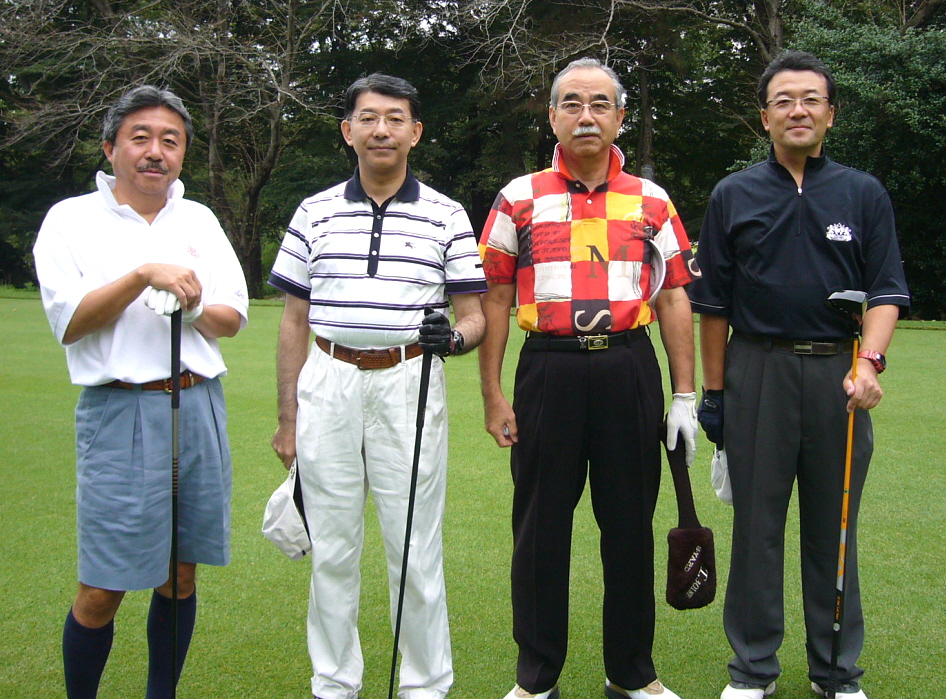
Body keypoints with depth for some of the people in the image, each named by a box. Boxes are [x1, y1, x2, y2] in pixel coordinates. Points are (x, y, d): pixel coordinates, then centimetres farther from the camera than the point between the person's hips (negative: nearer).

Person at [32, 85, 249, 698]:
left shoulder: (201, 220, 14)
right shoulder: (71, 219, 2)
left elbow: (233, 319, 12)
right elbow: (69, 322, -8)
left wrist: (194, 305, -10)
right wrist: (144, 275, -18)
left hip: (200, 408, 4)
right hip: (119, 412, -4)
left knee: (180, 574, 11)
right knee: (102, 591, -2)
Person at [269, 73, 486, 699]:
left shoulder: (446, 216, 4)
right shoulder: (315, 213, 9)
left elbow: (474, 315, 5)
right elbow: (294, 322, 11)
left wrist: (455, 336, -19)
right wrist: (288, 418, 8)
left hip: (408, 383, -2)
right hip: (328, 385, 2)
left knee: (416, 549, 1)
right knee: (332, 549, 8)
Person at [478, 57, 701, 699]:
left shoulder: (653, 203, 9)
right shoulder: (520, 199, 5)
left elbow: (675, 298, 8)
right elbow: (496, 300, 4)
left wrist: (685, 396, 2)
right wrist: (493, 394, -1)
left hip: (630, 370, 1)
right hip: (549, 370, -1)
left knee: (630, 524, 8)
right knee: (541, 525, 6)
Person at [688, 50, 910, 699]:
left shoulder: (864, 194, 6)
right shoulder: (734, 196, 6)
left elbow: (887, 292, 3)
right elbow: (714, 304, 7)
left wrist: (869, 361, -15)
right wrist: (712, 392, 4)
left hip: (839, 376, 1)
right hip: (757, 372, 0)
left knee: (834, 526, 9)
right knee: (756, 524, 5)